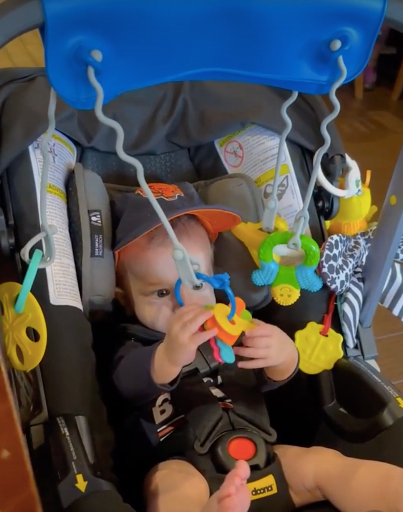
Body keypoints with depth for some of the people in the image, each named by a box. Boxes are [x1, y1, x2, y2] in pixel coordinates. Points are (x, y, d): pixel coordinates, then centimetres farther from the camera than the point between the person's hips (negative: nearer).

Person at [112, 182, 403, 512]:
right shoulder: (134, 345, 7)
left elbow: (266, 379, 3)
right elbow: (130, 381, -18)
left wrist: (284, 355, -24)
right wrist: (169, 356, -44)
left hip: (259, 456, 4)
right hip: (184, 466, -3)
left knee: (324, 463, -16)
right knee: (173, 482, -34)